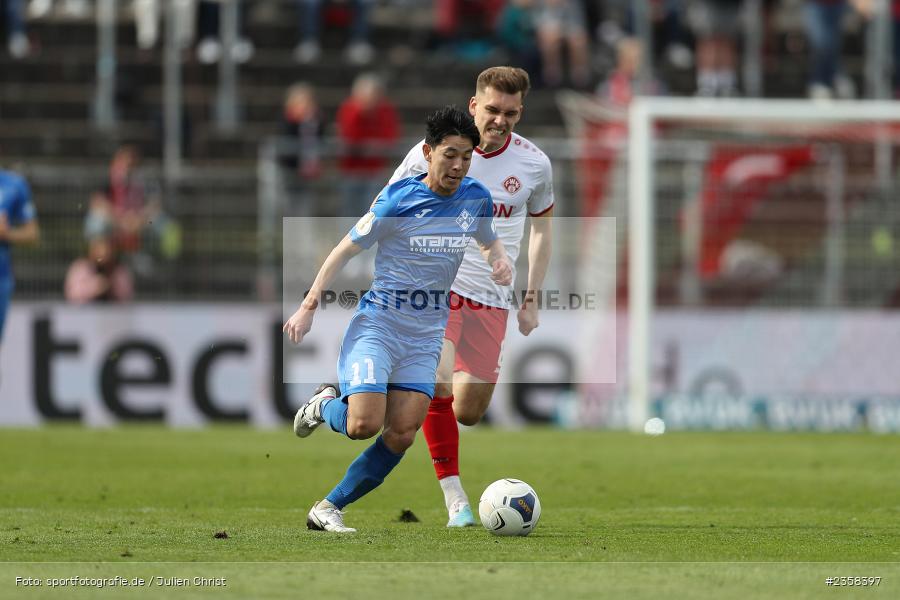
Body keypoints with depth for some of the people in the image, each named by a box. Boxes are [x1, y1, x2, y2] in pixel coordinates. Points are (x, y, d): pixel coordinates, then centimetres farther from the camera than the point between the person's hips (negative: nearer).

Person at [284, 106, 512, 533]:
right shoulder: (397, 200, -13)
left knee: (402, 434, -7)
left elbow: (489, 241, 24)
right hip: (376, 325, -5)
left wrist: (500, 261, -1)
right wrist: (309, 307, -7)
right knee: (364, 425, -20)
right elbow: (346, 250, -4)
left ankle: (329, 508, 6)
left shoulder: (476, 198, 3)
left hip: (425, 337, 5)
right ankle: (325, 404, 16)